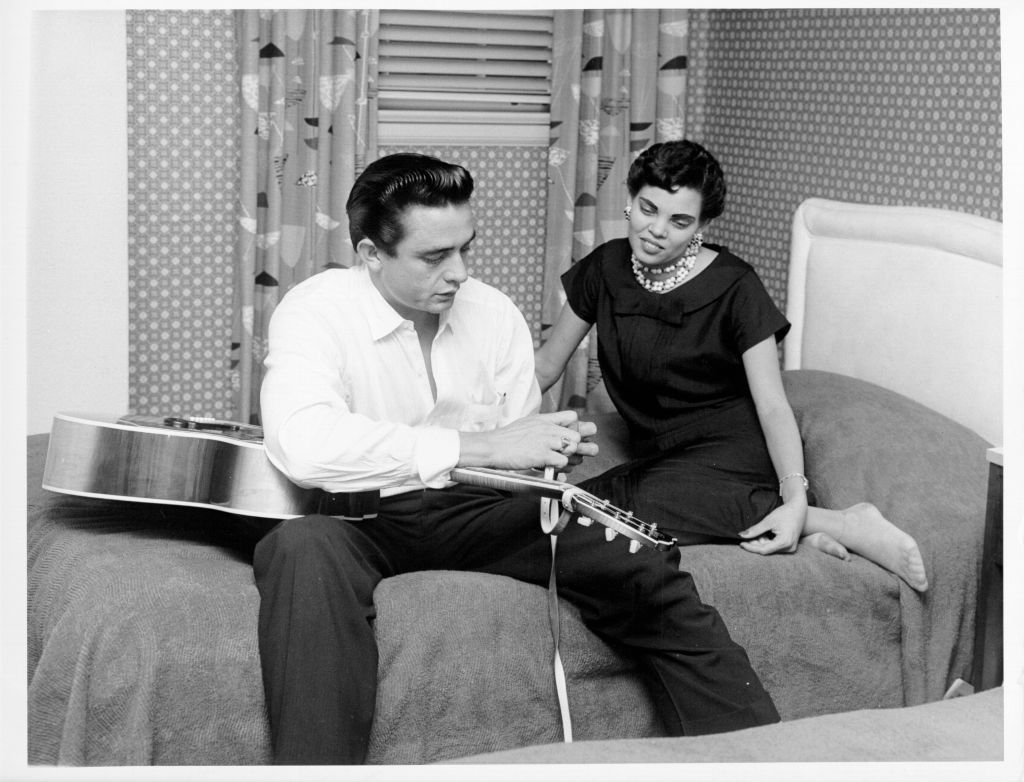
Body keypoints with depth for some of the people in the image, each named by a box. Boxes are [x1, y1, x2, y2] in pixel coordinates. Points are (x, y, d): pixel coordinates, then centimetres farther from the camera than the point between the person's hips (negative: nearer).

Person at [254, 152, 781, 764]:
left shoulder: (495, 313, 4)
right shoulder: (315, 311, -13)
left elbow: (513, 456, 10)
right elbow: (303, 444, -34)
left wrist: (552, 452, -16)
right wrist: (479, 445, -33)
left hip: (478, 509, 4)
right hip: (361, 517, -4)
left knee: (641, 566, -17)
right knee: (305, 549, -40)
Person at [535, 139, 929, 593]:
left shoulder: (733, 288, -9)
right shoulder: (605, 270, 4)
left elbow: (773, 406, -13)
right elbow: (545, 365, 12)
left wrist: (796, 497, -28)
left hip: (734, 450, -5)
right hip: (660, 455, 5)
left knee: (643, 504, -37)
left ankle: (841, 524, -23)